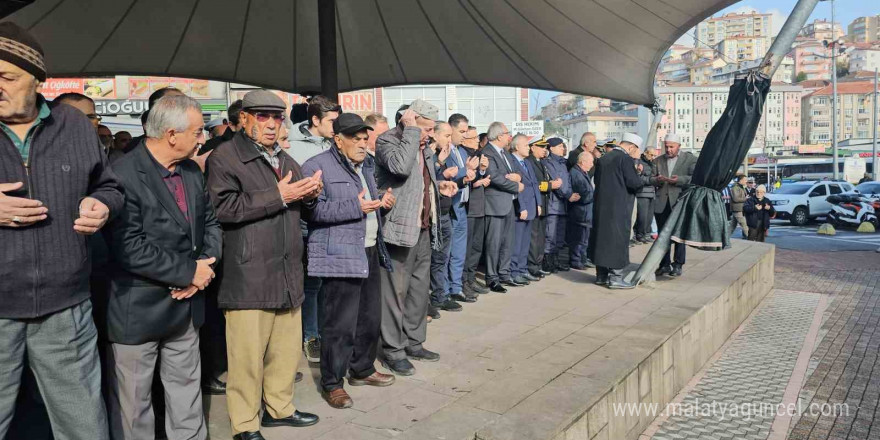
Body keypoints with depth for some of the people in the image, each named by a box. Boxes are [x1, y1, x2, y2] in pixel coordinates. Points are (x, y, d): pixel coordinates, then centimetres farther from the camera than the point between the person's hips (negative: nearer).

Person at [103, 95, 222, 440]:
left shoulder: (193, 172, 6)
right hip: (138, 309, -7)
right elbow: (129, 247, -25)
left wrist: (205, 266, -6)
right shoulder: (124, 175, -19)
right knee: (133, 400, 10)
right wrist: (189, 272, -18)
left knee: (187, 388, 19)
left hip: (186, 305, 7)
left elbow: (210, 223, 12)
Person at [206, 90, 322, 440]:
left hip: (287, 273, 7)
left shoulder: (285, 160, 21)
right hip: (248, 276, -7)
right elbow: (223, 207, -19)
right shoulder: (225, 157, -4)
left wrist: (311, 192, 5)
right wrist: (278, 196, -17)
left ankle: (279, 407, 31)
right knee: (249, 353, 0)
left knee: (287, 346, 12)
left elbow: (298, 207, 29)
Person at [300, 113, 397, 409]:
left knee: (371, 316, 16)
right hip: (340, 255, -8)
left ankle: (362, 369, 34)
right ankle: (332, 383, 11)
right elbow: (313, 209, -19)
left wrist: (383, 201, 9)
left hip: (370, 252, 9)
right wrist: (355, 207, -23)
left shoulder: (364, 167, 19)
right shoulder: (317, 166, -8)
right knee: (341, 323, -4)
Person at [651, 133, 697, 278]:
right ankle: (665, 264, 14)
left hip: (680, 202, -4)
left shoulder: (690, 159, 3)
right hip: (662, 203, 4)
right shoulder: (658, 161, 15)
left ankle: (678, 265, 7)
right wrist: (657, 180, -12)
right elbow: (651, 179, 11)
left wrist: (679, 180, -22)